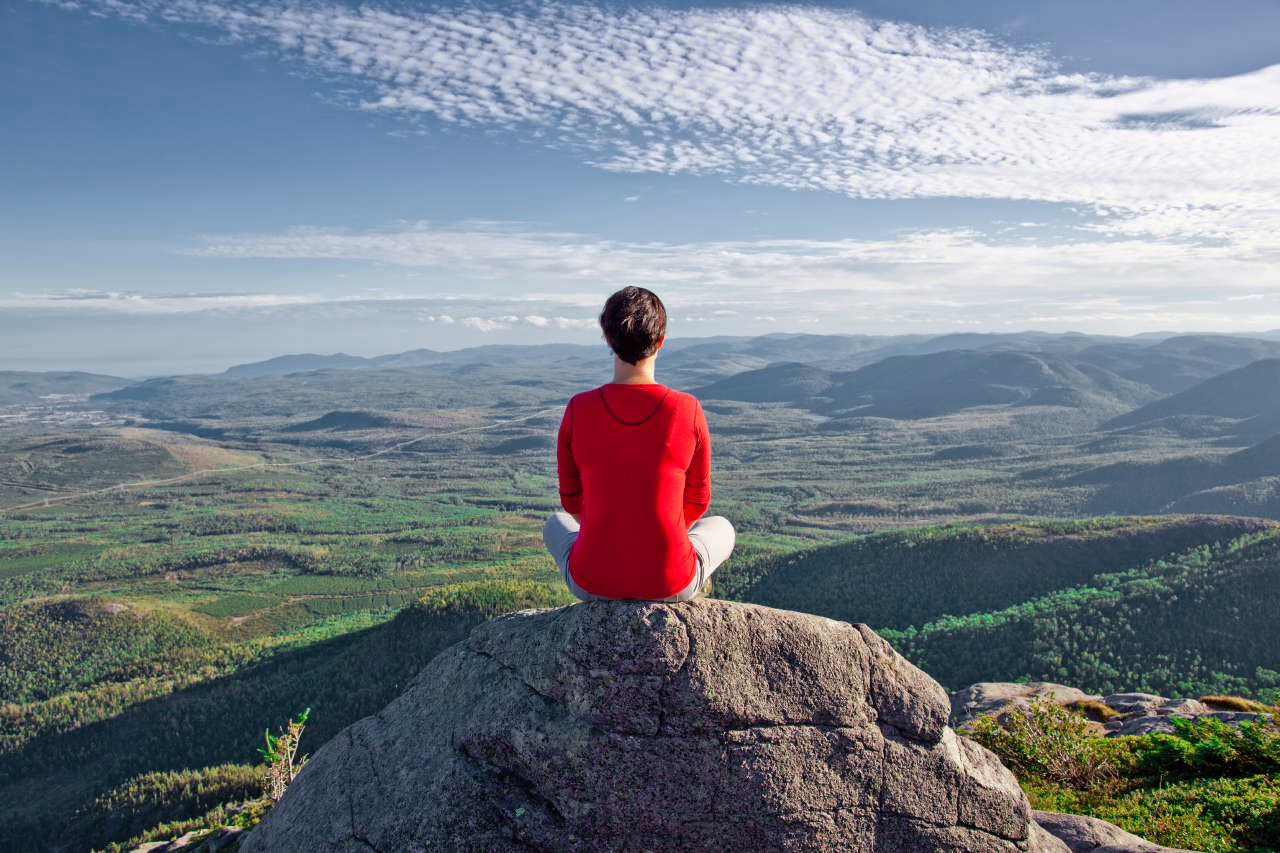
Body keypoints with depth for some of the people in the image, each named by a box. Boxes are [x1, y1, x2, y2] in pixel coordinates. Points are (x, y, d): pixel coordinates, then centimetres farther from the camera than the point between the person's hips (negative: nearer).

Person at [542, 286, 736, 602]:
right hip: (671, 583, -1)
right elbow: (697, 501, 1)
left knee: (555, 525, 37)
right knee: (721, 528, 34)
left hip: (592, 582, 1)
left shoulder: (577, 411, -10)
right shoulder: (689, 411, -12)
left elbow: (571, 501, 3)